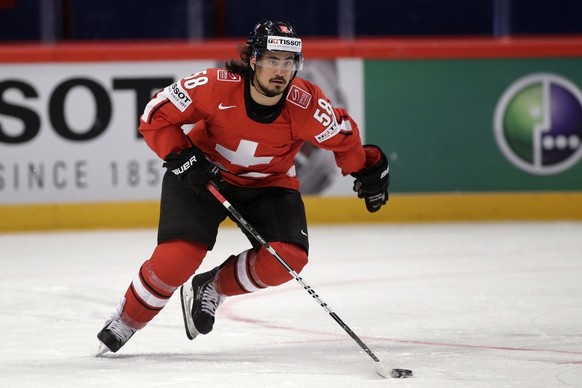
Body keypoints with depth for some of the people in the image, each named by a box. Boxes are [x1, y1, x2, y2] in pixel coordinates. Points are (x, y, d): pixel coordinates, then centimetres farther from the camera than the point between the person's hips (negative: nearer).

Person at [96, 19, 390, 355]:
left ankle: (210, 289, 6)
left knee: (289, 258, -19)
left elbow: (342, 136, -4)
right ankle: (126, 321, 5)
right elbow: (156, 114, -17)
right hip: (202, 174, -3)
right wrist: (181, 157, -25)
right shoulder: (215, 87, -29)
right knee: (178, 256, -21)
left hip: (269, 182, 3)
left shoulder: (306, 104, -25)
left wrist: (368, 170, -2)